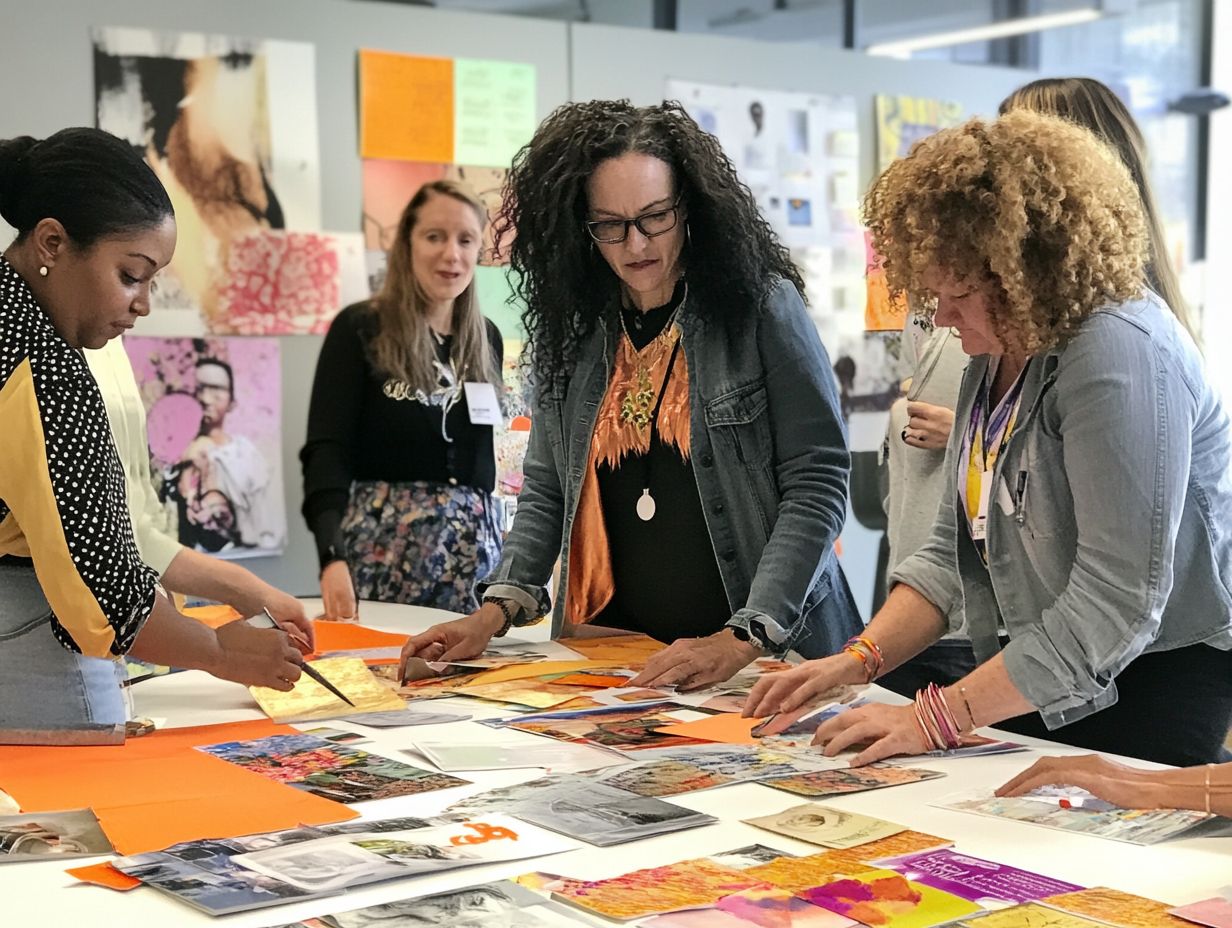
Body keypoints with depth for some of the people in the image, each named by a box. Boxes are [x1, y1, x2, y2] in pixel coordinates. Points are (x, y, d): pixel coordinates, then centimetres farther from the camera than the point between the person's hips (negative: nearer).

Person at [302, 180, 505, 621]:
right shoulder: (359, 329, -4)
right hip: (383, 545, -4)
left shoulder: (486, 338, 12)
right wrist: (333, 555, -27)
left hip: (472, 546, 4)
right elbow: (325, 450, -13)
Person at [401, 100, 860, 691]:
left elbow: (816, 485, -7)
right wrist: (496, 610, 0)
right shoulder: (571, 329, 9)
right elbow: (545, 491, 16)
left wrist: (741, 640, -17)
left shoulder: (762, 308, -3)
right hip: (610, 648, 3)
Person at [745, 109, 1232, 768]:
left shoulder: (1119, 352, -21)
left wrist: (938, 717, -23)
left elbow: (1114, 603, -25)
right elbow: (955, 547, 11)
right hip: (1030, 679, 7)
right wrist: (857, 660, -4)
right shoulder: (996, 352, 8)